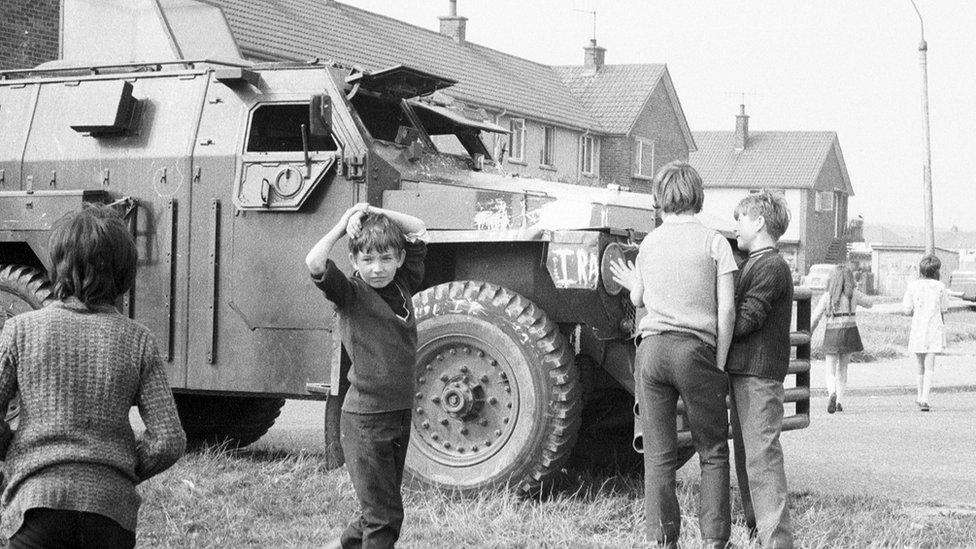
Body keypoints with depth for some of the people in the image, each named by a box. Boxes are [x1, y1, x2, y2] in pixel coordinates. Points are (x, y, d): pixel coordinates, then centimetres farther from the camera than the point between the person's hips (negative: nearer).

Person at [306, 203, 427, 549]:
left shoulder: (403, 286, 7)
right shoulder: (351, 295, -9)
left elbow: (419, 231, 16)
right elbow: (314, 263, -27)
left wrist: (376, 213, 3)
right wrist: (343, 224, -15)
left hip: (400, 415, 6)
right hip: (365, 419, -6)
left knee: (385, 507, 17)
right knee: (384, 515, -5)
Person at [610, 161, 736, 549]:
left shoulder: (649, 243, 11)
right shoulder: (714, 243, 1)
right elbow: (726, 310, -5)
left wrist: (631, 284, 45)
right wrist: (719, 365, 0)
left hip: (652, 349, 3)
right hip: (696, 350, -3)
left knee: (658, 456, 6)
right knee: (713, 453, 8)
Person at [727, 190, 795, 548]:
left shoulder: (772, 266, -12)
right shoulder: (753, 264, 20)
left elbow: (746, 319, -18)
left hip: (759, 374, -10)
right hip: (743, 371, 10)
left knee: (762, 455, -13)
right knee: (745, 454, 16)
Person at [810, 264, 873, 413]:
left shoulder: (827, 296, -2)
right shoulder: (853, 294, 1)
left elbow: (815, 318, -4)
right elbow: (868, 304, 20)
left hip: (832, 334, -2)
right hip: (849, 332, 2)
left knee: (831, 372, 1)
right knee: (842, 369, 18)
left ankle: (832, 394, -28)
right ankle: (840, 401, 14)